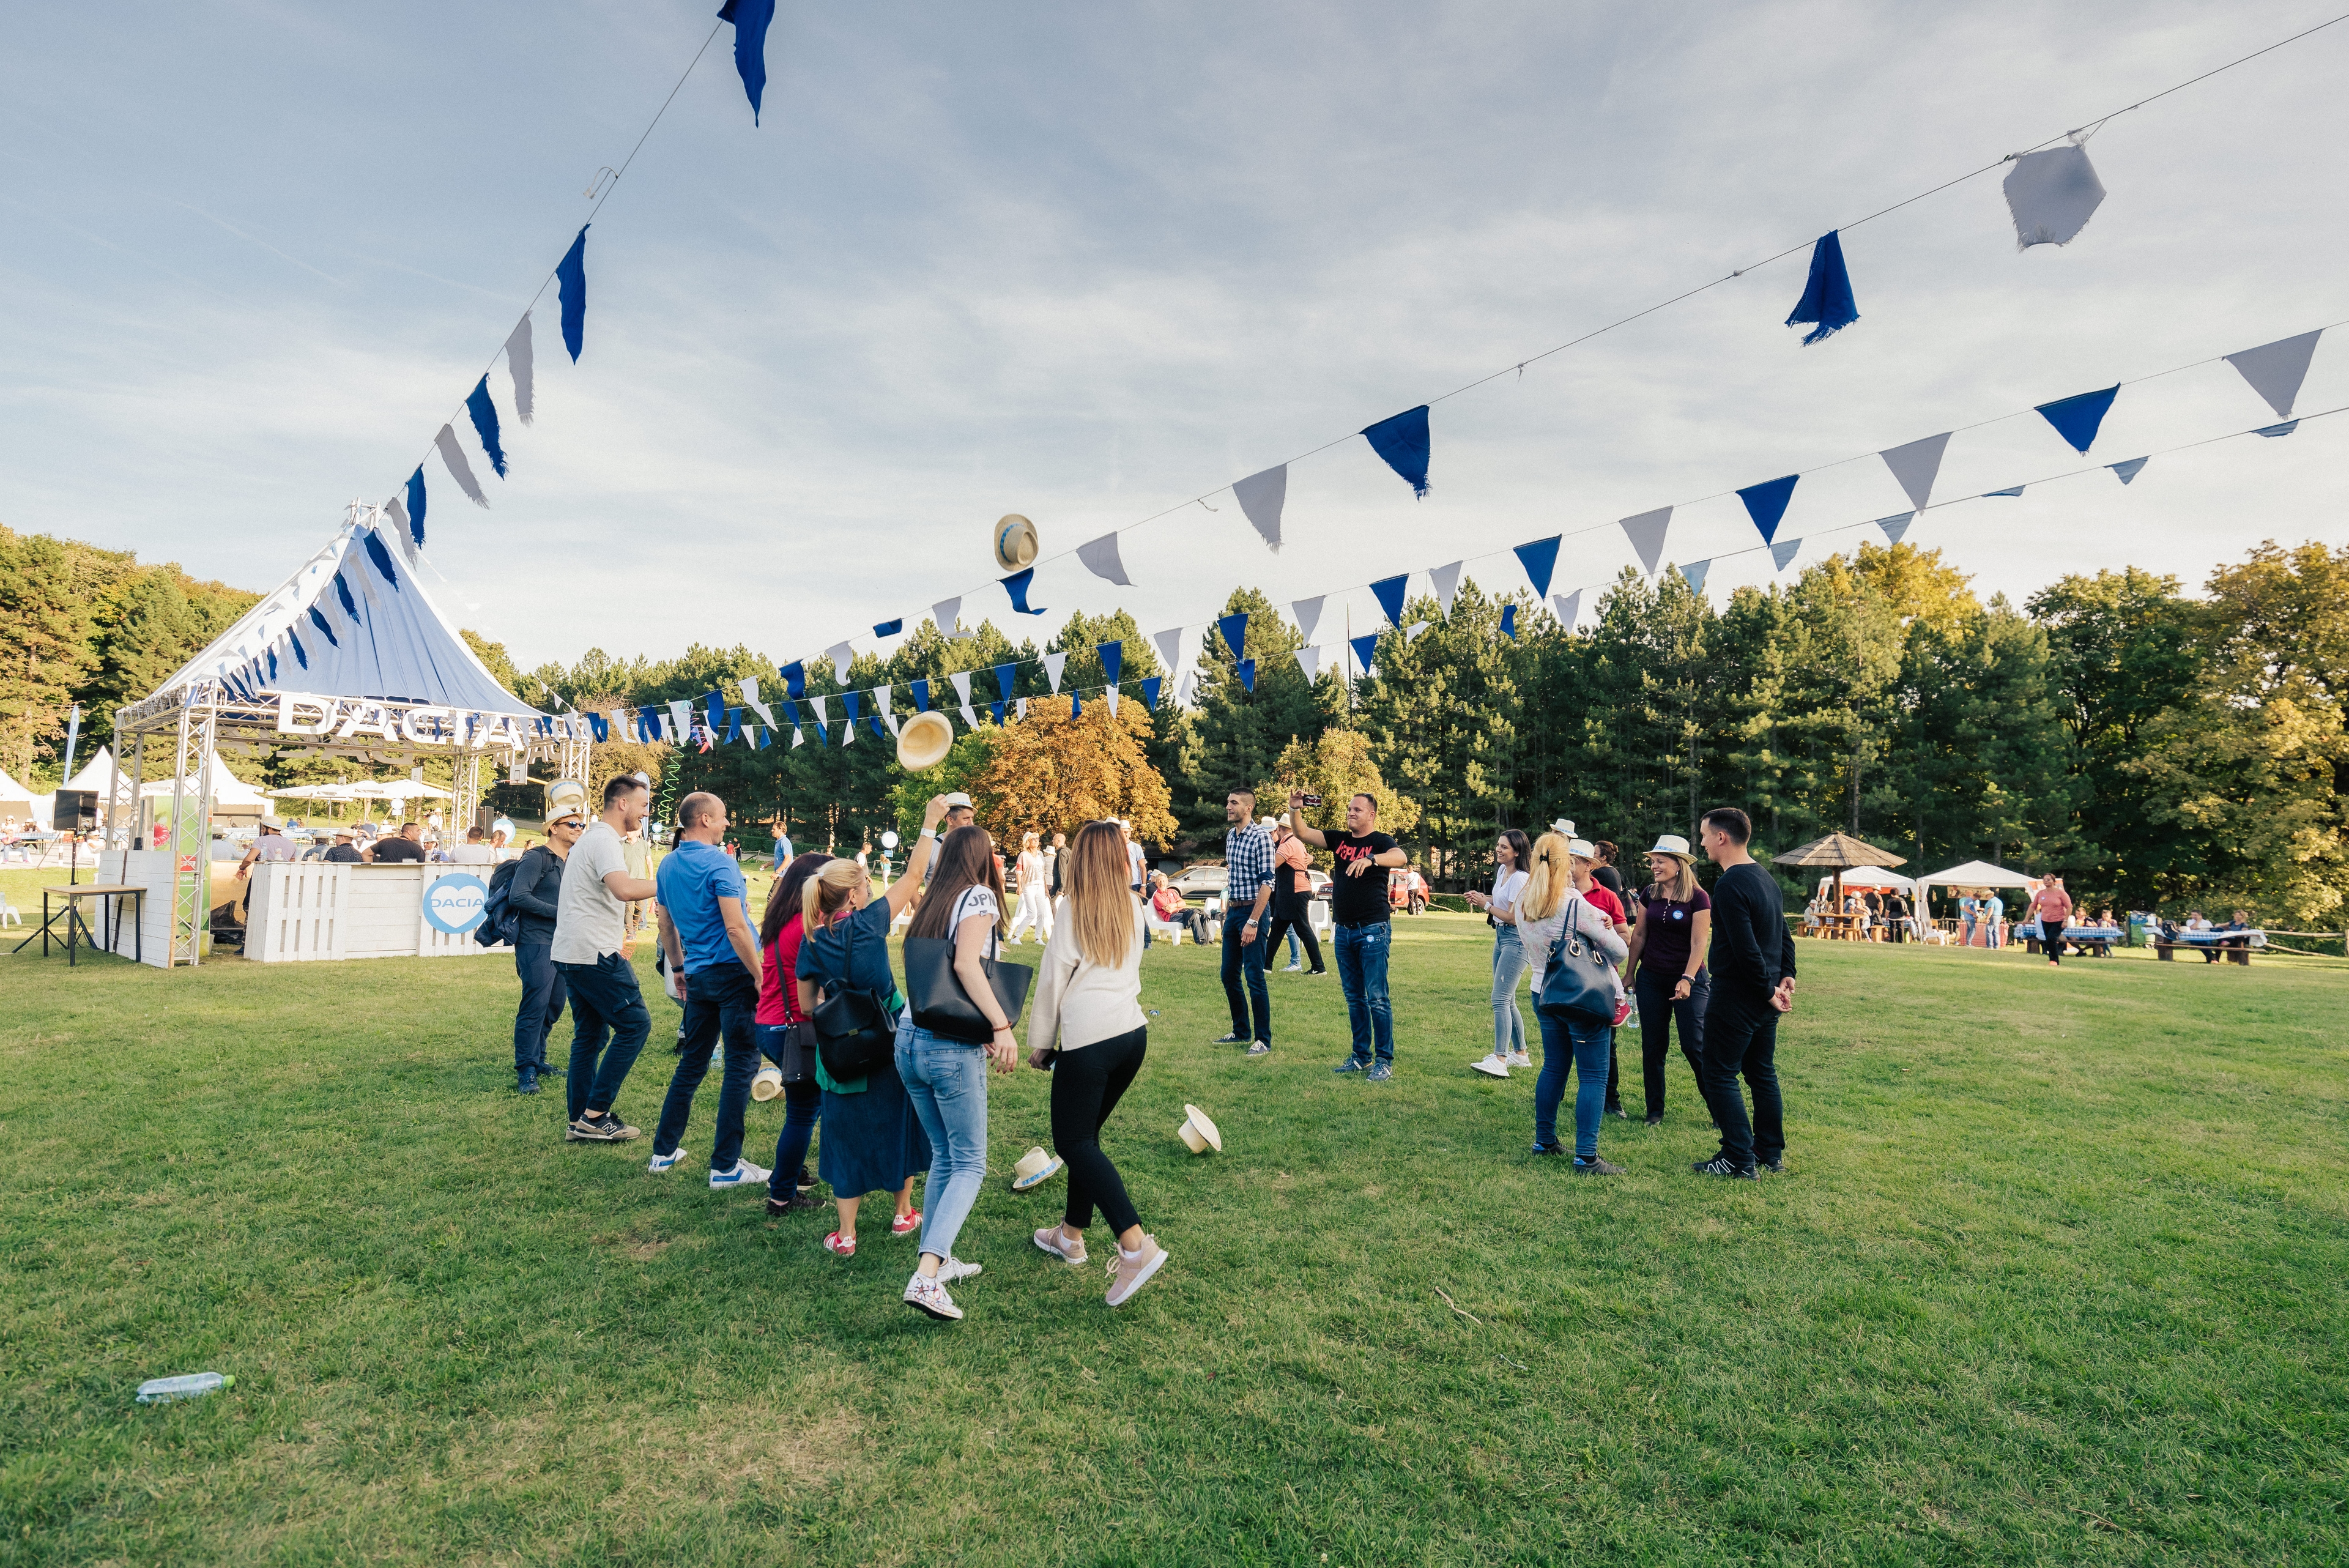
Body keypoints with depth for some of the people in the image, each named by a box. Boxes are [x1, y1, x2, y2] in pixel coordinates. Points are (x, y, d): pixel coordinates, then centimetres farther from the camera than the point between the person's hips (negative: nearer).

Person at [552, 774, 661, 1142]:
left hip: (572, 954, 11)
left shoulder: (591, 837, 20)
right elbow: (624, 889, -32)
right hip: (593, 955, -11)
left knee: (590, 1035, 13)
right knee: (635, 1024, -6)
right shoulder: (604, 840, -14)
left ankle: (580, 1121, 18)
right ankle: (595, 1114, -3)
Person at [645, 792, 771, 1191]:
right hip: (733, 973, -8)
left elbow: (667, 926, 18)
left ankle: (664, 1151, 26)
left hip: (698, 976, 8)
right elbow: (735, 928, -20)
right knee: (742, 1065, -2)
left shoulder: (667, 866, 10)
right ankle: (725, 1166, 1)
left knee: (691, 1063, 18)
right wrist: (760, 976, -15)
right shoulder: (720, 862, -14)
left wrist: (679, 969, 29)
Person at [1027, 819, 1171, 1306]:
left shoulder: (1075, 911, -6)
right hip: (1133, 1033, 6)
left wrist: (1040, 1041, 6)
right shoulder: (1134, 907, 9)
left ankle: (1136, 1246, -14)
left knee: (1073, 1142, -1)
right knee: (1086, 1134, 20)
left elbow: (1053, 980, -4)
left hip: (1088, 1040, -6)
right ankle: (1071, 1235, 30)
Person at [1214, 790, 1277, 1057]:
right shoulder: (1230, 836, 11)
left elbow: (1267, 883, -17)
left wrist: (1253, 922, -21)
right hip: (1233, 912, 8)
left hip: (1252, 912, -8)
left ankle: (1264, 1040, 5)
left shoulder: (1261, 837, -14)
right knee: (1229, 976, 13)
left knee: (1255, 978, -5)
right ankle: (1241, 1032, 26)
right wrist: (1227, 912, 15)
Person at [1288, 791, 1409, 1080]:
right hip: (1343, 931, 6)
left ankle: (1385, 1061, 2)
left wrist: (1370, 859, -46)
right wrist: (1295, 810, -13)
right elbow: (1303, 833, 6)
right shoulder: (1340, 840, 10)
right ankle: (1360, 1057, 22)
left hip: (1373, 931, -6)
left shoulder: (1381, 842, -7)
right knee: (1354, 998, 13)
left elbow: (1401, 857, -29)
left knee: (1376, 998, -5)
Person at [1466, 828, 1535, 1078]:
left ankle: (1499, 1061, -18)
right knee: (1507, 1001, 15)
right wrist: (1481, 898, 6)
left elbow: (1513, 917, -19)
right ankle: (1520, 1054, 26)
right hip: (1501, 937, 10)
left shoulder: (1520, 878, -17)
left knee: (1500, 1000, -16)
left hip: (1516, 941, -10)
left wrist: (1486, 905, -11)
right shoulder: (1501, 871, 10)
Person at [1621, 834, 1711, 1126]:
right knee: (1652, 1047, 8)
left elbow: (1698, 943, -14)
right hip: (1651, 979, 5)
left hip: (1688, 979, -5)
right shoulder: (1650, 894, 4)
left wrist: (1687, 979, -23)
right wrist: (1630, 974, 11)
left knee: (1694, 1046, -5)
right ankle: (1654, 1111, 18)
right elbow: (1639, 935, 11)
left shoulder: (1698, 897, -10)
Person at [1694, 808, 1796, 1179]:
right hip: (1764, 997, 9)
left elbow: (1746, 949, -23)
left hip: (1736, 996, -9)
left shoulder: (1730, 886, -20)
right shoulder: (1765, 877, 11)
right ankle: (1771, 1153, 25)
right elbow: (1784, 934, 17)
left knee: (1721, 1076, -1)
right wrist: (1786, 975, 11)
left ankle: (1740, 1160, 2)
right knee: (1762, 1074, 17)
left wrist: (1768, 990, -13)